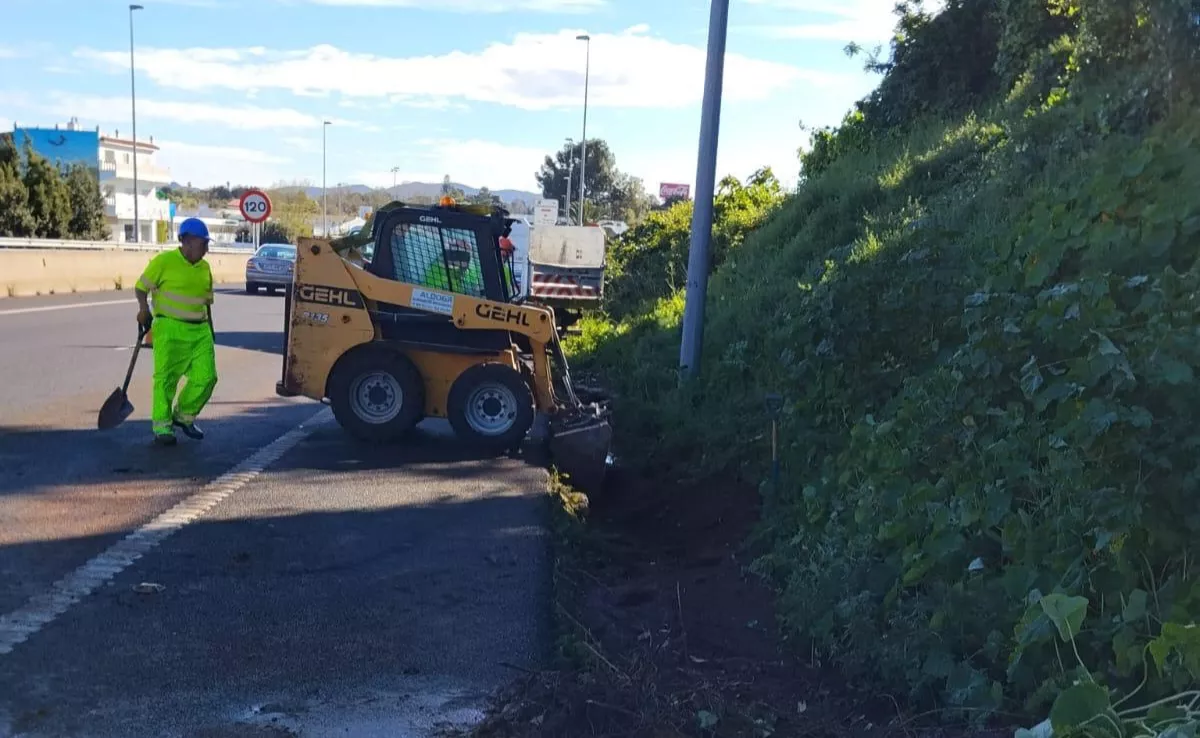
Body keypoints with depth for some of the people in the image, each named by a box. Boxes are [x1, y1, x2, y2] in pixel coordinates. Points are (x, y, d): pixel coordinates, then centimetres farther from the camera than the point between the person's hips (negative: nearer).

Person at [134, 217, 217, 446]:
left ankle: (184, 416, 21)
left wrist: (210, 329, 20)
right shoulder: (164, 261, -5)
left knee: (206, 377, 0)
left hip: (200, 331, 6)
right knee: (166, 378, -3)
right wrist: (144, 308, -17)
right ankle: (162, 427, 7)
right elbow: (141, 287, 0)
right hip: (170, 329, -5)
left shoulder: (204, 268, 13)